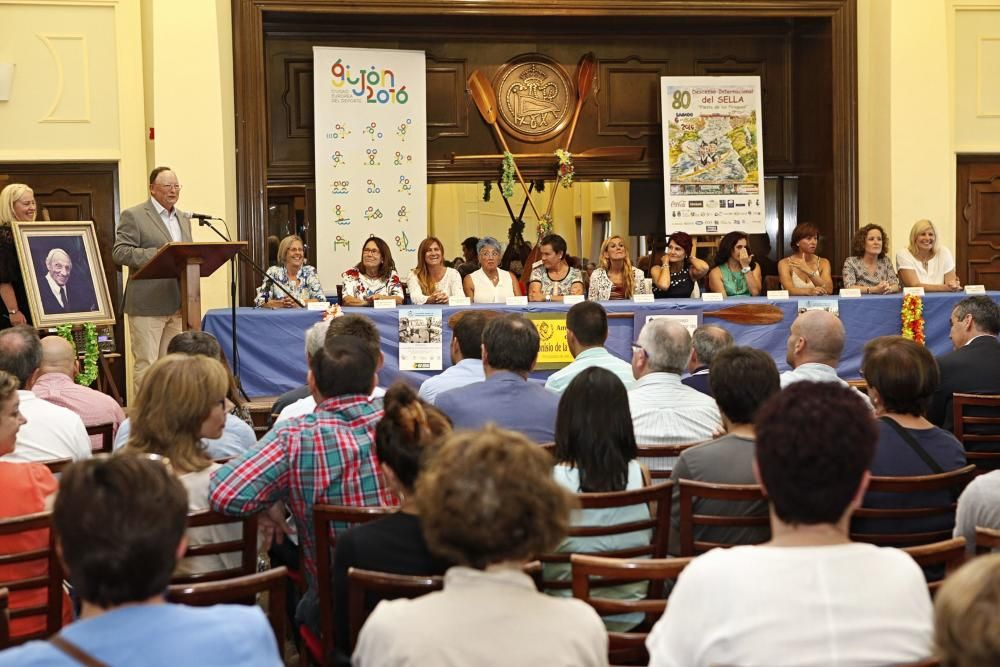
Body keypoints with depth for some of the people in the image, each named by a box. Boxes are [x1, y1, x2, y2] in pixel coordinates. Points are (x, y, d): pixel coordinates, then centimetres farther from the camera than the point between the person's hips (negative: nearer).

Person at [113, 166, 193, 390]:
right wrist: (156, 253, -22)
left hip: (177, 303, 7)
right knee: (146, 364, -5)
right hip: (148, 303, -7)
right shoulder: (133, 216, -3)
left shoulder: (183, 218, 18)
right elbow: (120, 252, -12)